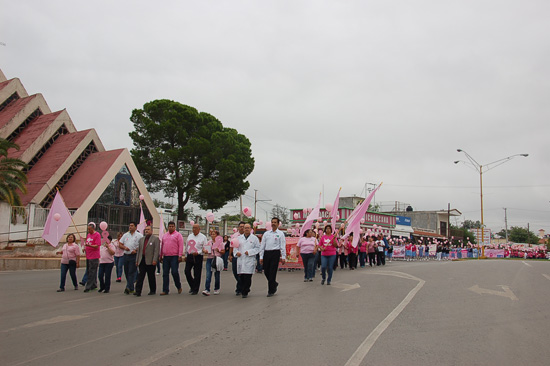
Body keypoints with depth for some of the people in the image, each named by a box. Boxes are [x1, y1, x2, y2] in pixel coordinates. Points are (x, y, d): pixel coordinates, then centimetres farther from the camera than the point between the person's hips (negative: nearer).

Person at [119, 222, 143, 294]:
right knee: (126, 272, 10)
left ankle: (129, 288, -15)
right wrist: (124, 247, -6)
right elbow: (120, 244, 14)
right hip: (126, 255, 6)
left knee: (131, 272, -11)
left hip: (134, 256, -6)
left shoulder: (139, 235, -2)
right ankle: (131, 288, 21)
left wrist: (136, 250, -17)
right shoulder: (125, 235, 14)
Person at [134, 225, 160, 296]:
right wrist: (137, 260, 11)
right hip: (142, 260, 5)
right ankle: (138, 291, -3)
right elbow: (139, 250, 17)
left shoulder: (155, 238, -1)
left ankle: (152, 290, 16)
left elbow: (156, 250, -9)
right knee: (140, 276, -2)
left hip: (150, 261, -5)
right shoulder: (141, 239, 17)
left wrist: (154, 260, -17)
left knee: (151, 276, 5)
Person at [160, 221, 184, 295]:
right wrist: (161, 256, 17)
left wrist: (180, 256, -15)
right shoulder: (164, 235, 18)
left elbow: (180, 246, -7)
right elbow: (162, 246, 20)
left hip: (174, 257, -5)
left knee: (175, 272, -10)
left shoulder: (178, 235, 0)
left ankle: (179, 287, 12)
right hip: (166, 257, 6)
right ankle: (165, 290, 9)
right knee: (165, 274, 4)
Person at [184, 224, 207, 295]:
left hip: (198, 257, -4)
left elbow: (204, 248, -5)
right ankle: (192, 286, 21)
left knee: (197, 274, 0)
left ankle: (195, 290, 11)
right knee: (187, 271, -1)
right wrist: (186, 256, 20)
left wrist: (198, 252, -18)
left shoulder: (203, 237, -2)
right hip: (189, 256, 4)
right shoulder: (190, 236, 13)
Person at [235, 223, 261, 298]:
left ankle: (245, 292, -2)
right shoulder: (239, 238, 15)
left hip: (250, 260, -3)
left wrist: (249, 252, -10)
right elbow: (235, 247, 19)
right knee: (242, 277, 5)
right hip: (240, 260, 3)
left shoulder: (254, 238, 5)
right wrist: (236, 252, -2)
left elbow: (258, 248, 0)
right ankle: (242, 291, 19)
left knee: (248, 277, -9)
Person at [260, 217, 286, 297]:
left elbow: (283, 246, 1)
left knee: (272, 272, -5)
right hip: (266, 253, 4)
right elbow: (262, 245, 12)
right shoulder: (266, 233, 13)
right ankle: (274, 284, 32)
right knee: (266, 272, 7)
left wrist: (283, 257, -7)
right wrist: (261, 257, 6)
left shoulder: (280, 234, 4)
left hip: (275, 253, -4)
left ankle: (271, 291, 5)